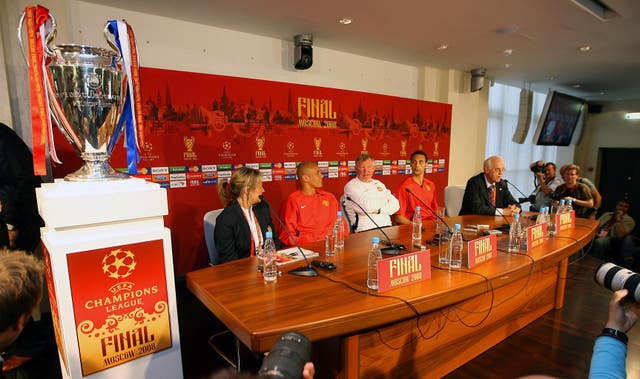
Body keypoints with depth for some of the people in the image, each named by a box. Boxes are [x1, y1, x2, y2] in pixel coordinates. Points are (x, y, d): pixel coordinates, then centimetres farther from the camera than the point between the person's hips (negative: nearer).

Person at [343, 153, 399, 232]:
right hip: (365, 230, -6)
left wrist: (379, 210, -10)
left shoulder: (378, 184, 18)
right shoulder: (350, 186, -2)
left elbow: (395, 205, 9)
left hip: (387, 227, 6)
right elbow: (367, 206, -16)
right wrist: (384, 199, 2)